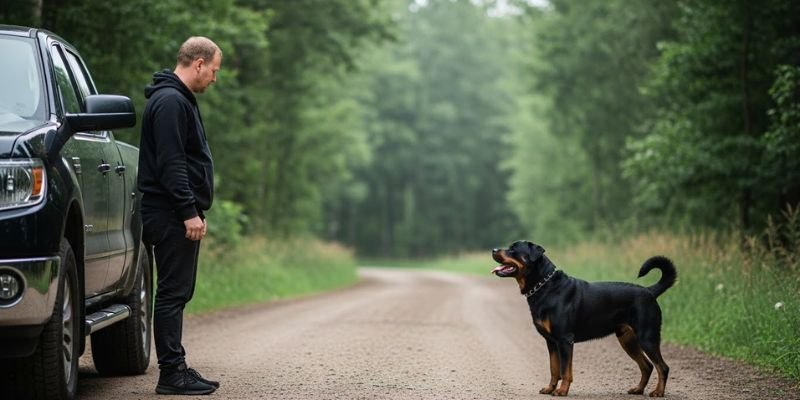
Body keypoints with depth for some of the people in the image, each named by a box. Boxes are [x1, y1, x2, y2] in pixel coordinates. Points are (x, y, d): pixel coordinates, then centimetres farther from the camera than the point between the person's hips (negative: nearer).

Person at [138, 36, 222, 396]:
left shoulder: (180, 100, 20)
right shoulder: (169, 101, -14)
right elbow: (170, 164, -21)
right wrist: (189, 212, -22)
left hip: (181, 216, 11)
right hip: (172, 215, -11)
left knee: (178, 292, 11)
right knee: (173, 293, -8)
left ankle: (175, 369, 15)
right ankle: (171, 373, -5)